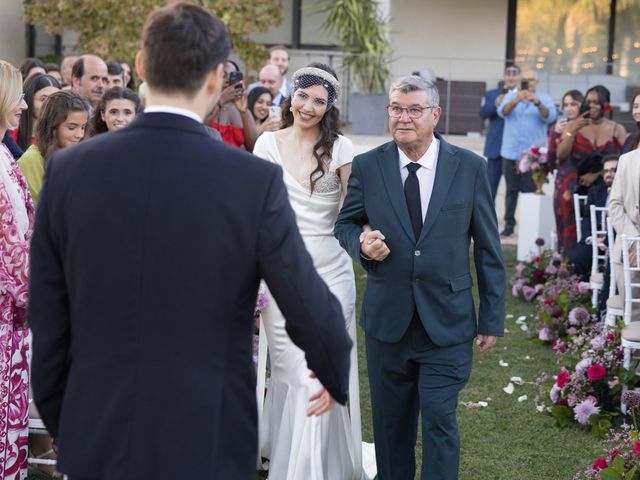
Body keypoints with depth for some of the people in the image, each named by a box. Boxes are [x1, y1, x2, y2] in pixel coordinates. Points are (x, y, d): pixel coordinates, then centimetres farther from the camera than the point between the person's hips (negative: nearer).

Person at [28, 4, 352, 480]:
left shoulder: (68, 170, -6)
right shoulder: (255, 181, -13)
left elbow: (46, 324, 1)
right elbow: (313, 315, -6)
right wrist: (340, 379, 15)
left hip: (98, 442, 2)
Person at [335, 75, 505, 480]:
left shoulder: (470, 168, -3)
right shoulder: (367, 166, 0)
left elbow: (488, 249, 1)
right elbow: (346, 223, 12)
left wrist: (493, 318, 0)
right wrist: (361, 244, -12)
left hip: (447, 322, -2)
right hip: (387, 321, 2)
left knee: (440, 421, -5)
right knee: (391, 424, 12)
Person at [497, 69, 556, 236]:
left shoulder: (544, 99, 5)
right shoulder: (511, 96, 8)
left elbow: (550, 117, -13)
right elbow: (502, 112, -11)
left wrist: (537, 103, -32)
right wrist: (516, 101, -32)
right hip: (511, 152, 2)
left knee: (531, 189, -7)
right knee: (511, 190, 6)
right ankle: (509, 224, 11)